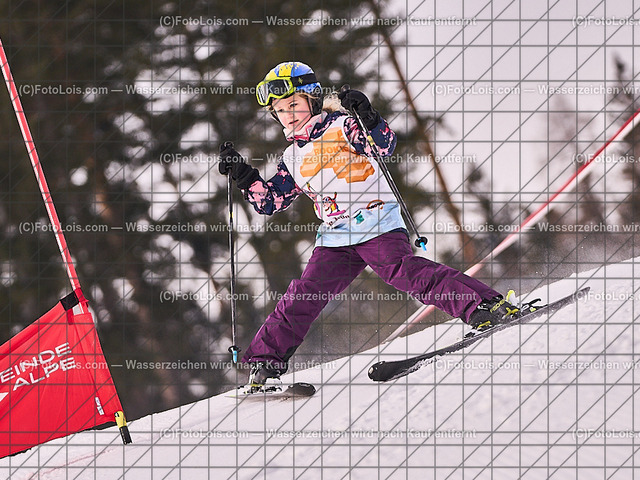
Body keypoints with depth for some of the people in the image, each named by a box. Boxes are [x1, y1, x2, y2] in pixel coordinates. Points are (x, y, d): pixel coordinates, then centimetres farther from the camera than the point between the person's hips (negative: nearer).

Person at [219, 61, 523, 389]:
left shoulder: (341, 126, 0)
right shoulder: (292, 159, 19)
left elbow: (384, 146, -14)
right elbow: (271, 201, 22)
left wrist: (367, 118, -32)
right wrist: (242, 175, 10)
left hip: (377, 224, -6)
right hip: (334, 240, 6)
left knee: (401, 270, -28)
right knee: (303, 297, 0)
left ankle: (482, 305, -38)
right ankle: (265, 361, 13)